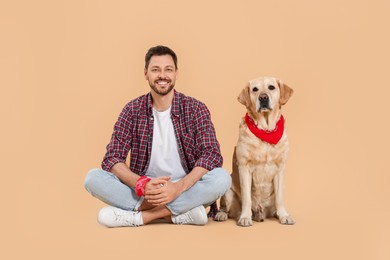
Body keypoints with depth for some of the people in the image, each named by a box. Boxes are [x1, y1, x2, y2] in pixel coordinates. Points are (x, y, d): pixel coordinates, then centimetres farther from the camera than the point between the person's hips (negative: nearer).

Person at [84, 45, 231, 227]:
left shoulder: (195, 109, -3)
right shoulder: (133, 110, 0)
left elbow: (212, 155, -14)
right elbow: (112, 158, -7)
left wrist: (178, 187, -29)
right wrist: (142, 184, -26)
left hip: (187, 190, -1)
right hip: (142, 192, 1)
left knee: (222, 178, -29)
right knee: (93, 178, -21)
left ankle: (140, 215, -25)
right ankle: (180, 213, -25)